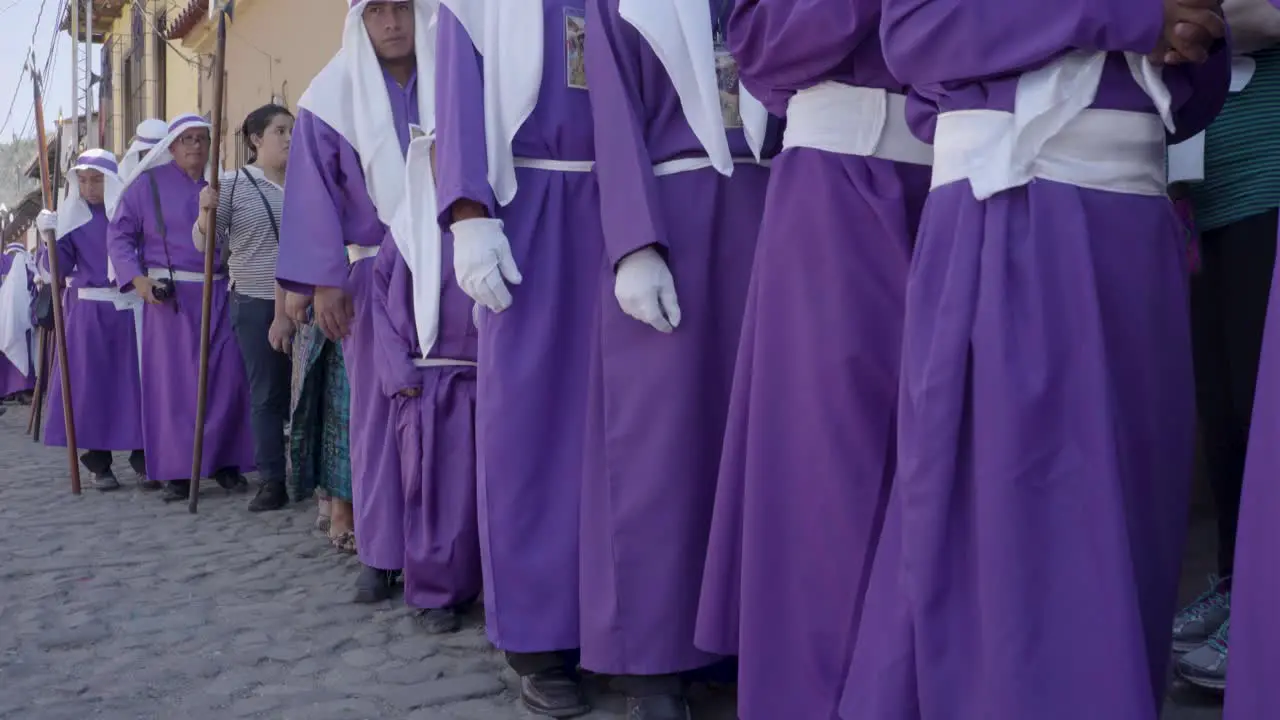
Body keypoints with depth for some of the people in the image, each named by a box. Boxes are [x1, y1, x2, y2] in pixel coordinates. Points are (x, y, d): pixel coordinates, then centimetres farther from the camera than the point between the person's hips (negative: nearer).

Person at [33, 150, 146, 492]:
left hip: (130, 310, -1)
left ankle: (142, 457, 11)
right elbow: (58, 271, 1)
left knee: (136, 382, 1)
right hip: (88, 312, 1)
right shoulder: (72, 217, 5)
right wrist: (50, 237, -12)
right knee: (90, 384, 2)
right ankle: (98, 462, 12)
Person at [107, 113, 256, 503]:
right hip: (169, 295, -3)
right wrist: (137, 278, -10)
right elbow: (119, 235, 3)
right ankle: (177, 472, 7)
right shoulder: (149, 183, 2)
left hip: (218, 294, 3)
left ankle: (224, 462, 14)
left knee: (228, 379, 1)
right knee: (173, 381, 0)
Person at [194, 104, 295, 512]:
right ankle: (272, 482, 10)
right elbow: (205, 244, 0)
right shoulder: (233, 185, -1)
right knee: (267, 394, 3)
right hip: (256, 303, -2)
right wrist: (206, 212, -16)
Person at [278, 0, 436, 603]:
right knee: (379, 408, 2)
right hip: (375, 273, 0)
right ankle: (383, 553, 10)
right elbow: (314, 195, 1)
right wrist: (323, 281, -6)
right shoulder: (333, 96, 3)